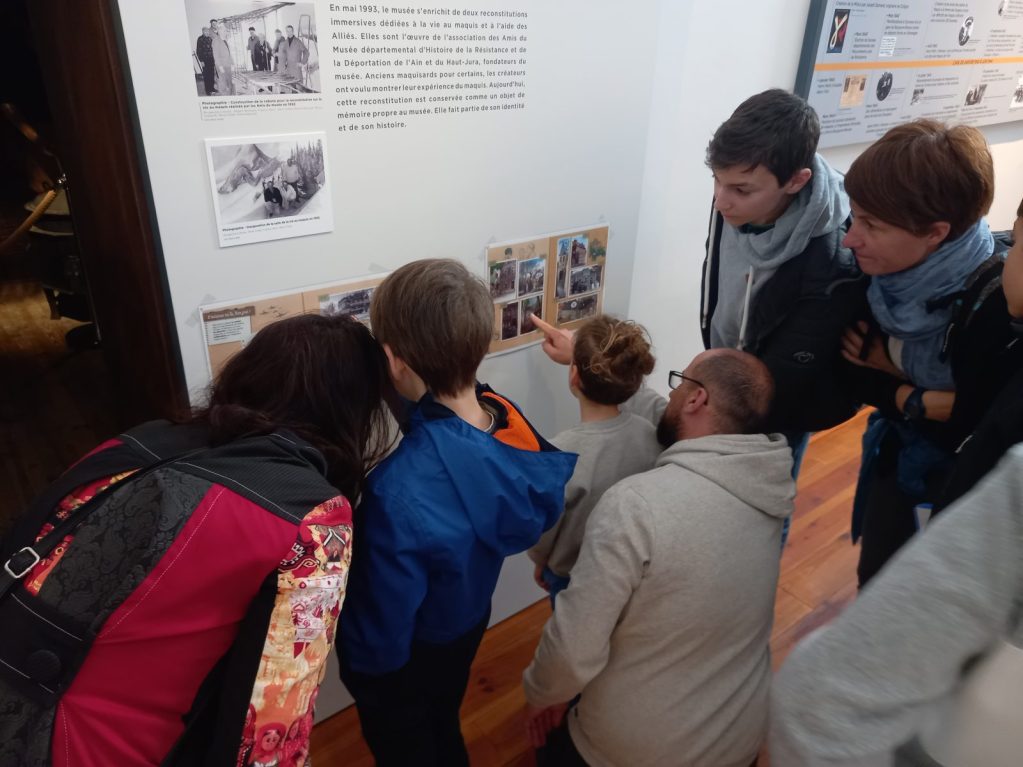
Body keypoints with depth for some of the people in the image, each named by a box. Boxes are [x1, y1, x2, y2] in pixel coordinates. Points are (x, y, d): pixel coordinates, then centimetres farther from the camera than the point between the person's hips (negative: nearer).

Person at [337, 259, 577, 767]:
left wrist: (363, 667, -7)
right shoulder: (508, 418, -23)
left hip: (403, 657, -5)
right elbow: (533, 522, -4)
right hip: (468, 623, 6)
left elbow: (382, 631, -28)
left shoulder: (398, 491, -43)